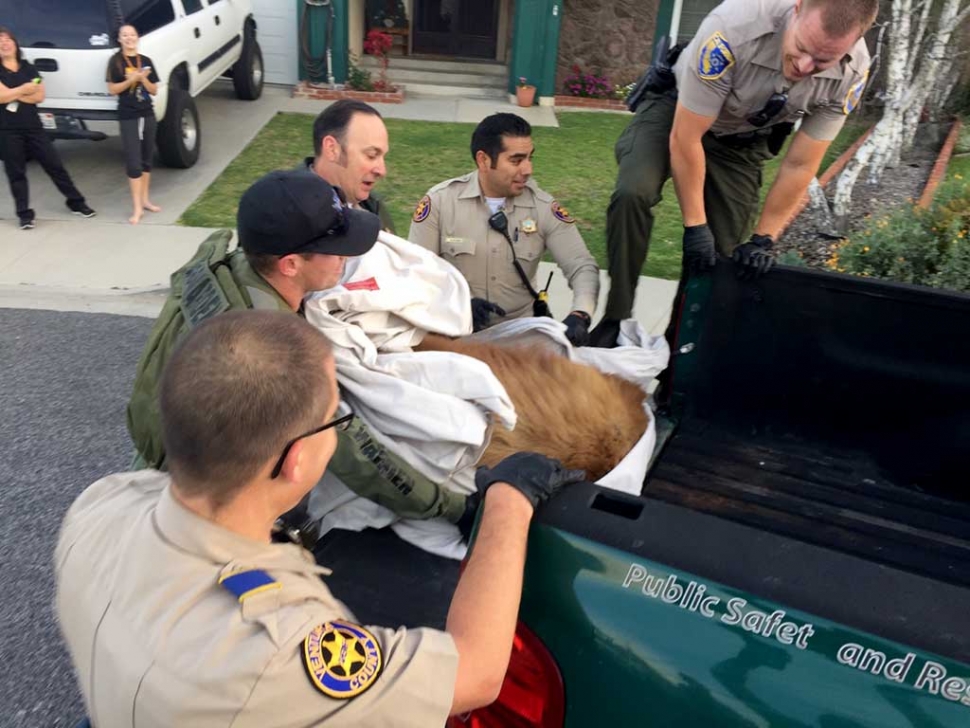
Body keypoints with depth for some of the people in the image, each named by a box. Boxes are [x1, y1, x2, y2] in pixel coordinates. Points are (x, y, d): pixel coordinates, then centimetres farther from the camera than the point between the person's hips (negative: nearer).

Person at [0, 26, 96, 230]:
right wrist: (24, 89, -9)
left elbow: (39, 97, -2)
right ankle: (24, 214, 9)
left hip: (33, 126, 2)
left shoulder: (29, 68, 9)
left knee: (55, 165, 5)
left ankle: (76, 202, 16)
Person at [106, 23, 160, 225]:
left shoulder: (146, 61, 8)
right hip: (128, 116, -4)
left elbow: (154, 90, 7)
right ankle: (137, 207, -6)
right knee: (133, 161, -7)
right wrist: (130, 80, -19)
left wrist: (143, 79, -11)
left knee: (147, 159, 11)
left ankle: (145, 199, 22)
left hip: (148, 114, 5)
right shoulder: (115, 61, -3)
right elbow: (112, 89, -7)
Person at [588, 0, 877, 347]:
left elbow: (799, 166, -13)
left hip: (744, 140, 4)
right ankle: (614, 321, -18)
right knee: (633, 194, -31)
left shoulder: (851, 73, -25)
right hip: (676, 110, -3)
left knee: (723, 253, -2)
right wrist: (695, 225, -23)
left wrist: (763, 240, -12)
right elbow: (685, 138, -28)